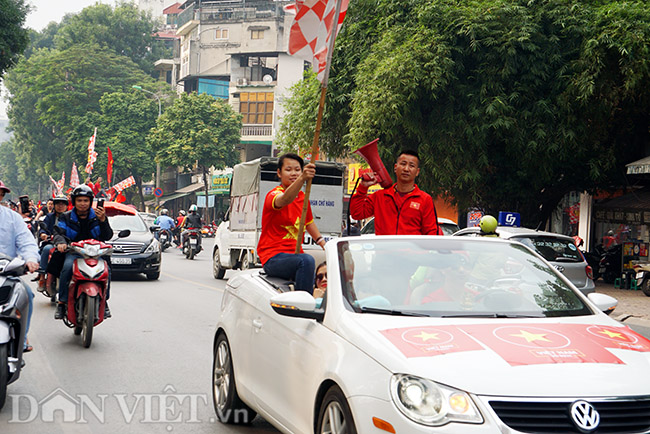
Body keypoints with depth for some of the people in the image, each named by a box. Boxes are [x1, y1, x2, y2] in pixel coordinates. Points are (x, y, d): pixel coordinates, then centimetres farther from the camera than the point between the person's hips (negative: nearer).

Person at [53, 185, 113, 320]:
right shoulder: (66, 217, 10)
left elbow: (107, 236, -2)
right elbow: (58, 233, -3)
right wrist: (60, 242, -27)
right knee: (67, 267, -32)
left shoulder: (97, 216, 9)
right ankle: (62, 303, -25)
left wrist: (103, 221, -20)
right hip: (73, 251, 0)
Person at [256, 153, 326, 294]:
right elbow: (284, 200, -36)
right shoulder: (273, 194, -10)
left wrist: (322, 242, 20)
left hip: (295, 254, 8)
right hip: (273, 257, -8)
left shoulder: (303, 197, 15)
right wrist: (302, 178, -52)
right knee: (306, 261, -35)